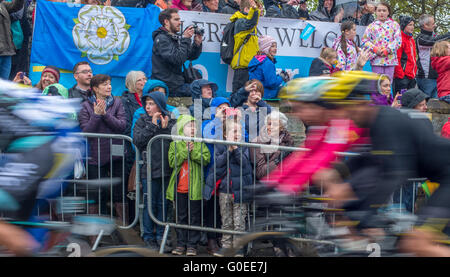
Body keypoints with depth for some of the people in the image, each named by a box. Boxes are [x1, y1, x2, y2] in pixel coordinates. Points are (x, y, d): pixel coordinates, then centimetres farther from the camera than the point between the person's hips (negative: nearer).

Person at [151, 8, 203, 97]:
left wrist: (197, 43, -2)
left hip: (178, 82, 9)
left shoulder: (175, 38, 16)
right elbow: (177, 60, -24)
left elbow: (191, 56, 15)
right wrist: (185, 39, -19)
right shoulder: (161, 39, -13)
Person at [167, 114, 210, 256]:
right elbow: (172, 161, -8)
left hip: (195, 187, -1)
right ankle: (181, 243, 16)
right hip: (180, 187, 1)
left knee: (194, 217, 3)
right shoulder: (175, 144, 4)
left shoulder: (200, 144, 5)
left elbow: (206, 159, -7)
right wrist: (185, 151, -17)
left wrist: (193, 152, -18)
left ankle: (192, 245, 9)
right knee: (181, 217, 8)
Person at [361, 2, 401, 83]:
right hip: (376, 60, 0)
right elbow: (365, 40, 5)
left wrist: (387, 50, -10)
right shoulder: (371, 26, 12)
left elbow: (398, 40, 2)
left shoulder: (394, 25, 11)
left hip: (390, 60, 0)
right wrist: (375, 49, -10)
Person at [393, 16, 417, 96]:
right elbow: (396, 58, -14)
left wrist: (414, 71, 15)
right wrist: (400, 74, -17)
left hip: (411, 76, 9)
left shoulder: (411, 39, 18)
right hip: (402, 77, -9)